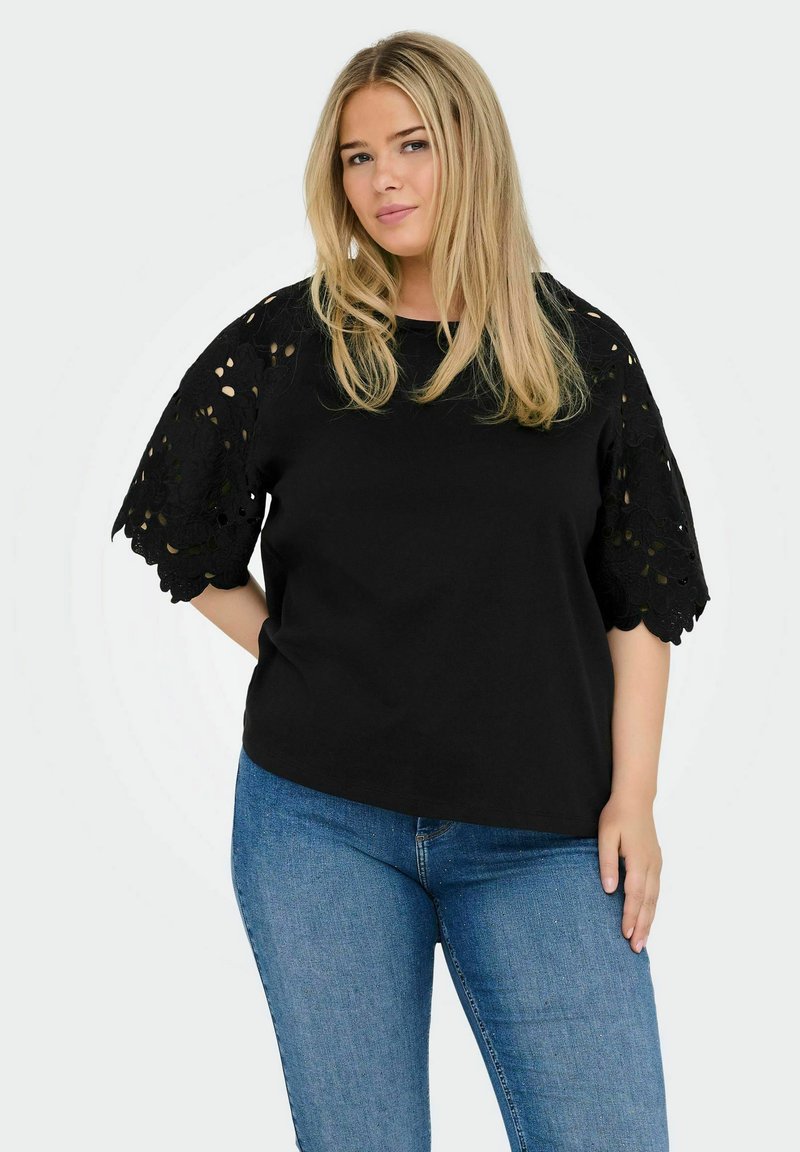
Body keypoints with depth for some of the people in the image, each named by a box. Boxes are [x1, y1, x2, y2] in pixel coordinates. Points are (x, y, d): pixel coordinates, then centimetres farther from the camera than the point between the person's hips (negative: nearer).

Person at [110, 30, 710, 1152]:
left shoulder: (582, 352, 4)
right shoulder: (284, 342, 3)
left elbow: (642, 595, 6)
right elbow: (178, 531, 10)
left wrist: (631, 797, 0)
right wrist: (295, 651, 2)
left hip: (541, 835, 0)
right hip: (323, 818, 0)